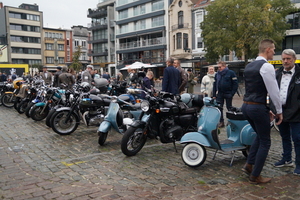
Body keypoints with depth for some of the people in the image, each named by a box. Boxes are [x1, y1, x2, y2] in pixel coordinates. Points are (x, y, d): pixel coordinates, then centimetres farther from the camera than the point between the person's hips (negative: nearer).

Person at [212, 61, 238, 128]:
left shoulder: (231, 73, -2)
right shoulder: (217, 74, 13)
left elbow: (235, 84, -6)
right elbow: (215, 84, 14)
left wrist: (232, 93, -13)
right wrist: (214, 95, 8)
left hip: (228, 94, -4)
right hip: (219, 94, 4)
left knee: (229, 108, 5)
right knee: (219, 108, 2)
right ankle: (221, 122, 10)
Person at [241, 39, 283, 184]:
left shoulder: (249, 66, 14)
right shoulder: (266, 66, -13)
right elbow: (273, 91, -13)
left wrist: (266, 109, 20)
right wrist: (279, 111, 0)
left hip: (246, 106, 9)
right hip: (258, 107, -9)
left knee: (260, 135, 27)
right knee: (265, 142, 7)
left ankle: (249, 165, 24)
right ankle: (255, 176, 14)